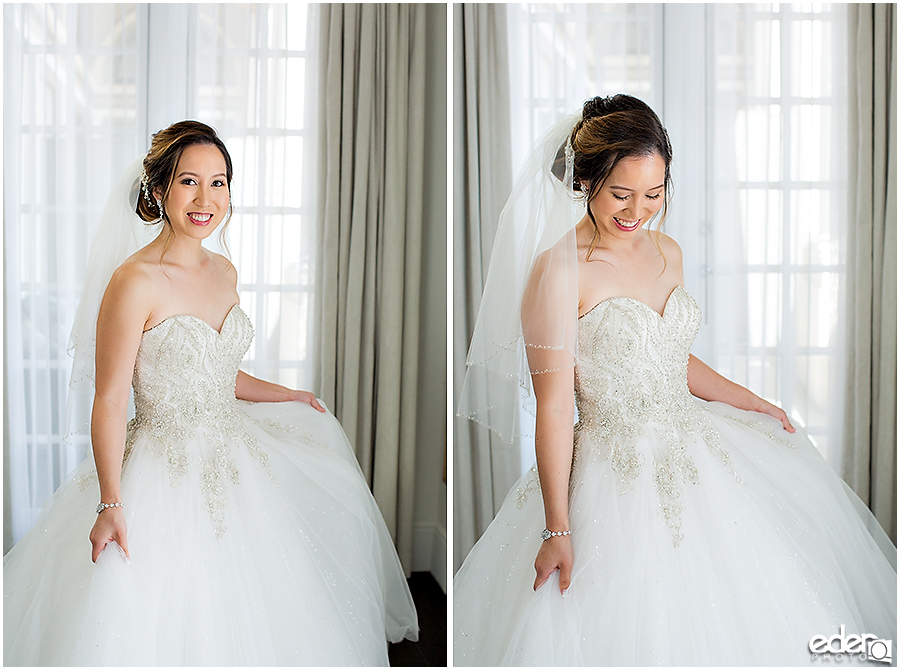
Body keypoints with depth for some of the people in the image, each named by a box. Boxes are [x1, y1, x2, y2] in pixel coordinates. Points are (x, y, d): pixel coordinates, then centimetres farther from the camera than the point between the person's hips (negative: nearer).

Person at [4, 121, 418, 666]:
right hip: (169, 472, -7)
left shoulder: (225, 272, 4)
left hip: (233, 454, 7)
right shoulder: (135, 281, -19)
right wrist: (111, 504, -23)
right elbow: (110, 401, -19)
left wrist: (288, 395, 22)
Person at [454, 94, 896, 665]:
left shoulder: (667, 252, 5)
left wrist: (753, 403, 18)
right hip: (618, 470, -7)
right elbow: (553, 405, -18)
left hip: (694, 444, 7)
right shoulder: (559, 270, -17)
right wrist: (556, 529, -17)